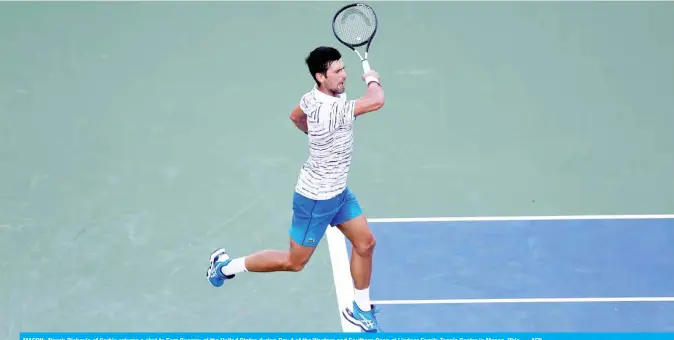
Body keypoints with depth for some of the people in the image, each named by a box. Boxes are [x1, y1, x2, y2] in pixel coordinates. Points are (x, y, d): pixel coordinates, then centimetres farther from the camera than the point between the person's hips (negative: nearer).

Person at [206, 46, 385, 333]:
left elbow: (296, 117, 14)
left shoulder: (313, 97, -8)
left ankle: (360, 309, 28)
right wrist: (373, 80, -20)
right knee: (294, 262, 9)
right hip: (316, 200, -9)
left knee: (365, 243, 12)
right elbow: (376, 101, -43)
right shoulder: (329, 110, -37)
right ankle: (227, 266, 25)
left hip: (338, 191, 9)